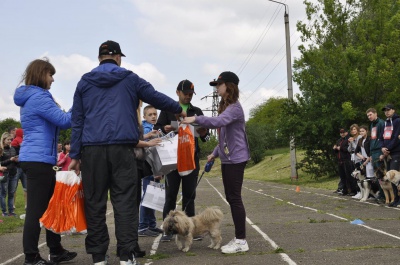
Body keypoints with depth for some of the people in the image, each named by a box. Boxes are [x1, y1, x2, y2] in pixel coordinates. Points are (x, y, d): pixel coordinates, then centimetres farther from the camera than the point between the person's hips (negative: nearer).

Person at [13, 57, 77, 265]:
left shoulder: (31, 98, 19)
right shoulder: (39, 97, -13)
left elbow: (53, 122, 25)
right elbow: (63, 121, -17)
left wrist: (74, 111, 13)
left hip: (36, 159, 11)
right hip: (38, 159, -11)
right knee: (36, 209, -5)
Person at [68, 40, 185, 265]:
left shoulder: (85, 82, 14)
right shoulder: (129, 78, 10)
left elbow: (77, 120, 11)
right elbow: (156, 97, 14)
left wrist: (75, 155, 11)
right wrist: (179, 110, 31)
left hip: (92, 150, 2)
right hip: (122, 148, -1)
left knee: (95, 203, 5)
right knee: (124, 201, -1)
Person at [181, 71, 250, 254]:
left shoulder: (234, 107, -13)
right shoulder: (225, 107, 18)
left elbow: (218, 122, -32)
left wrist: (196, 119, -32)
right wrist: (215, 153, 18)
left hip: (236, 158, -10)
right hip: (227, 158, 10)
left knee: (235, 198, -8)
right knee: (231, 198, 11)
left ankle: (241, 241, -2)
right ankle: (238, 238, 18)